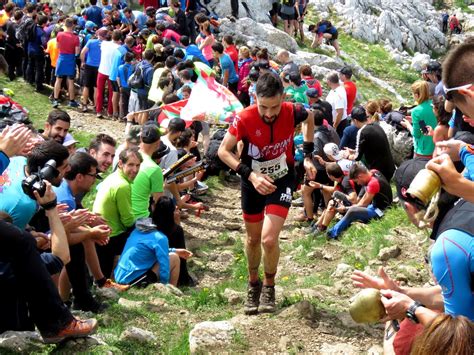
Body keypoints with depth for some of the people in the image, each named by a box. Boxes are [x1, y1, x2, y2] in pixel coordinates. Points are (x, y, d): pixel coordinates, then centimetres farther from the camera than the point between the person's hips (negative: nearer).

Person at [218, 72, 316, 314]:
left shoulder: (292, 112, -21)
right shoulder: (245, 119, -26)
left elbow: (310, 118, 4)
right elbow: (223, 151, -18)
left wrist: (307, 156, 0)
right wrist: (251, 175, -28)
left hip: (282, 181, -1)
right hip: (252, 183, 1)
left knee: (269, 239, -16)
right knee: (253, 238, 15)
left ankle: (269, 286, 12)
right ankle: (253, 284, 41)